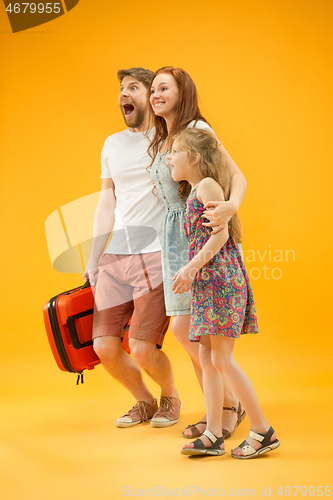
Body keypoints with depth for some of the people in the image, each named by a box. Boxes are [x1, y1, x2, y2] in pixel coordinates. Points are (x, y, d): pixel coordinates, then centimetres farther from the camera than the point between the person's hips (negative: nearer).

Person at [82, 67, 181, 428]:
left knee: (143, 349, -11)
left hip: (158, 254, -5)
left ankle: (170, 397, 23)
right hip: (116, 254, 6)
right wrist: (93, 259, 18)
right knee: (104, 346, 0)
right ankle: (144, 402, 28)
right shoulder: (112, 145, 17)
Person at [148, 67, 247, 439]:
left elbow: (237, 176, -17)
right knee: (193, 334, 7)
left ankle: (231, 404, 6)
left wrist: (231, 207, -39)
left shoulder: (197, 129, -8)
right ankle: (218, 412, 17)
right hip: (174, 236, 8)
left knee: (184, 327, -11)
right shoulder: (161, 142, 17)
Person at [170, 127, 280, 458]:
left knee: (222, 359, -8)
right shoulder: (195, 194, 20)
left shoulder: (208, 185, -6)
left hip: (221, 280, -9)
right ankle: (213, 436, 10)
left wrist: (192, 267, -17)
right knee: (207, 358, 7)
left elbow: (221, 233, -14)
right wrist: (192, 271, 14)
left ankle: (263, 432, 1)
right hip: (208, 283, 9)